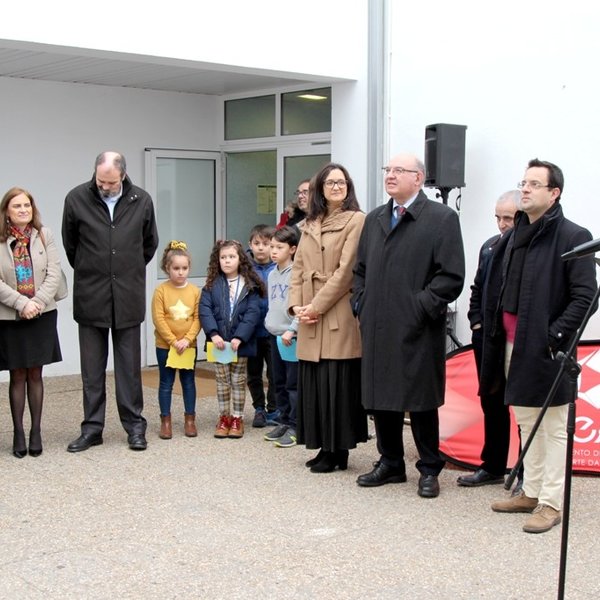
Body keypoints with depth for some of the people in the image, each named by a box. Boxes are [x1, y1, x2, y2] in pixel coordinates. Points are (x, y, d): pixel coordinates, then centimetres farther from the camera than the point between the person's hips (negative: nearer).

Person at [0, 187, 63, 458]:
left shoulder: (44, 235, 3)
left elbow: (54, 273, -2)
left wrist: (37, 302, -13)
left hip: (41, 315, 1)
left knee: (35, 374, 7)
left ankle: (36, 431, 14)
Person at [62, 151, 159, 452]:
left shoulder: (142, 201, -2)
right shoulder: (76, 199, -6)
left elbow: (149, 244, 13)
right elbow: (70, 244, 9)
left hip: (128, 297, 0)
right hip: (90, 296, 0)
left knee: (129, 365, 7)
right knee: (92, 367, 6)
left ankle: (134, 424, 15)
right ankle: (92, 427, 15)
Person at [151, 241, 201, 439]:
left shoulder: (194, 291, -1)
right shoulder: (161, 291, -8)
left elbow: (197, 318, -2)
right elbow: (158, 319, -11)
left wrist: (187, 339, -13)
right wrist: (174, 341, -15)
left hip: (188, 345, 2)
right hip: (165, 346, -2)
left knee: (189, 382, 10)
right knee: (166, 383, 6)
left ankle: (190, 419, 20)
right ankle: (165, 421, 14)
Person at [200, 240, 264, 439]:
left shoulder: (250, 285, -3)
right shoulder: (212, 285, 1)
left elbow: (253, 313, -10)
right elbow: (205, 310, -6)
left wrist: (239, 337, -18)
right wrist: (213, 333, -19)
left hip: (241, 342, -1)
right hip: (219, 341, 1)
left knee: (238, 381, 8)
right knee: (222, 380, 10)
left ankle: (237, 418, 16)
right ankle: (224, 417, 20)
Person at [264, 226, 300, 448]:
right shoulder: (272, 274, 12)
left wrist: (291, 330, -19)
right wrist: (270, 322, 10)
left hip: (292, 336, -8)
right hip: (274, 334, 8)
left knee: (293, 384, -4)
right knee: (279, 383, 14)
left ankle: (294, 427, 2)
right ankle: (283, 422, 24)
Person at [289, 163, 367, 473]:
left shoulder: (356, 220, -5)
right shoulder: (310, 224, 16)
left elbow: (346, 270, -12)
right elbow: (298, 267, 14)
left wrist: (318, 306, -13)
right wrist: (296, 305, -1)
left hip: (339, 316, -6)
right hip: (310, 319, 7)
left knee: (337, 383, -3)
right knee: (312, 382, 8)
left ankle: (338, 451, 7)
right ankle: (324, 447, 17)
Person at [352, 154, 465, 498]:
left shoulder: (442, 218, -5)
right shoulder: (375, 219, 16)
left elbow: (452, 276, -11)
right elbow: (361, 269, 21)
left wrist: (421, 308, -14)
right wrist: (361, 304, 8)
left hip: (418, 331, -6)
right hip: (377, 327, 6)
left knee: (421, 402, 2)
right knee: (380, 398, 12)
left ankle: (429, 470, 16)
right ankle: (390, 464, 26)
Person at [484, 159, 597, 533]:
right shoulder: (514, 236, 12)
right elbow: (497, 289, 16)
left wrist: (555, 335, -16)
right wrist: (493, 333, 8)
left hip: (546, 348, -7)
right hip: (513, 345, 8)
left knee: (554, 429, 2)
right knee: (526, 423, 17)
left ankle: (551, 503, 10)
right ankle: (531, 492, 29)